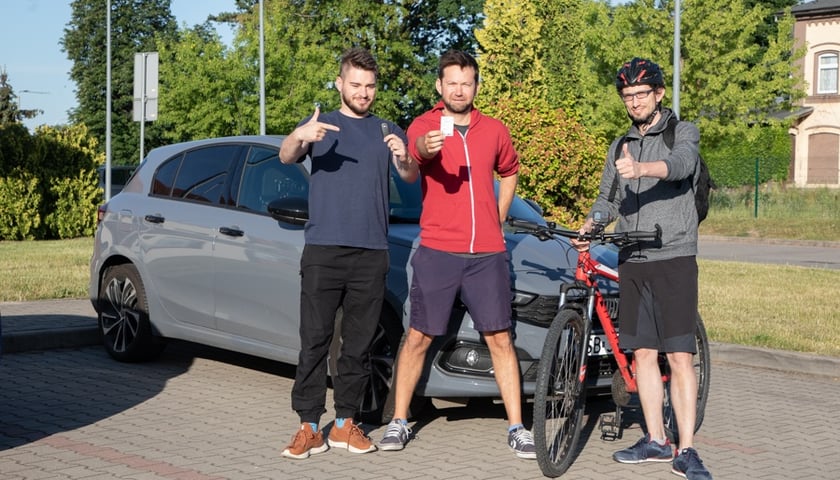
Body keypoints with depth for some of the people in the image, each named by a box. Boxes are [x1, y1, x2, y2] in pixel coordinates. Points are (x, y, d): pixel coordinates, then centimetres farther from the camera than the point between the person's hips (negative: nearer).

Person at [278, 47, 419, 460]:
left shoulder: (387, 131, 13)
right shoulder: (320, 125, 9)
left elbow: (411, 177, -2)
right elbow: (286, 157, -9)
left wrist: (404, 159, -26)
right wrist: (299, 137, -32)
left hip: (371, 254, 2)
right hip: (323, 250, -2)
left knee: (358, 344, 5)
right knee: (314, 340, -5)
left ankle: (346, 423, 12)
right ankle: (309, 427, -2)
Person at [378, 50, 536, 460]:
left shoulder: (494, 131, 9)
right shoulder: (424, 125, -1)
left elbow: (509, 172, 27)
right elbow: (415, 151, -25)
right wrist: (425, 148, -49)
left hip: (487, 254, 2)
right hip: (436, 252, -2)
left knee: (500, 339, 3)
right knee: (419, 337, 4)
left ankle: (517, 428, 9)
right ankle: (398, 422, 15)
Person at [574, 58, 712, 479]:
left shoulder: (683, 133, 1)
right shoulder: (620, 148, 19)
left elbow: (680, 164, -22)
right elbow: (607, 200, 20)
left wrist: (642, 169, -42)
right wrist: (586, 228, -2)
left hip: (673, 258, -6)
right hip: (632, 262, 6)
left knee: (680, 356, -10)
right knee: (642, 352, 7)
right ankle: (655, 440, 16)